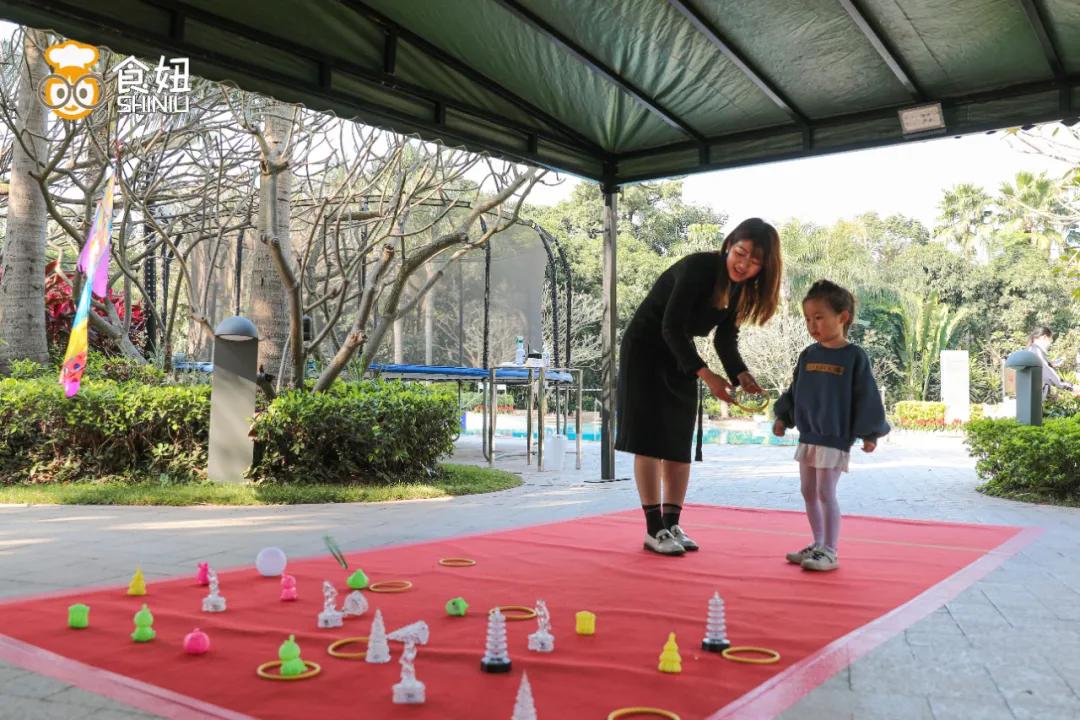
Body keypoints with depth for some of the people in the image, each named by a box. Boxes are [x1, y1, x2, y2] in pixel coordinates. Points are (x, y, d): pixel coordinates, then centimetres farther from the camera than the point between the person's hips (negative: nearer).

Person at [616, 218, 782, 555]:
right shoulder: (698, 268, -25)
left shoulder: (740, 286, -2)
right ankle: (654, 529, -5)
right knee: (650, 439, -8)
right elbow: (671, 328, -28)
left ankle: (672, 524, 11)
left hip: (681, 356, 7)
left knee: (679, 442, 4)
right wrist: (706, 375, -34)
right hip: (646, 349, -7)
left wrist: (742, 375, -17)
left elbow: (726, 338, 1)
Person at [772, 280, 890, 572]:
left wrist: (870, 433, -9)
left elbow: (867, 397, -8)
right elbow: (795, 391, 16)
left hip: (836, 438, -6)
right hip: (807, 436, 7)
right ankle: (818, 545, 24)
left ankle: (830, 552, 5)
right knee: (809, 492, 12)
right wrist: (783, 417, 13)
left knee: (826, 493, -6)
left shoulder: (854, 356, -9)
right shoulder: (808, 355, 7)